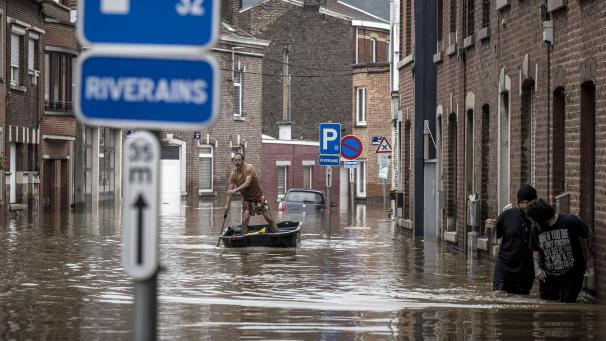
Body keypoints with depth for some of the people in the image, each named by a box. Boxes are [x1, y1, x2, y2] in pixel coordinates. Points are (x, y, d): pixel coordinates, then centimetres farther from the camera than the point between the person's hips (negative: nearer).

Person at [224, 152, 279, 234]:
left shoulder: (249, 168, -18)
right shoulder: (233, 174, -4)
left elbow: (248, 183, -28)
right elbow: (230, 190, -3)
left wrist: (235, 190, -36)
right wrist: (227, 205, -11)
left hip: (259, 197, -3)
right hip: (246, 199, 3)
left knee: (269, 219, -1)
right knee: (244, 221, -9)